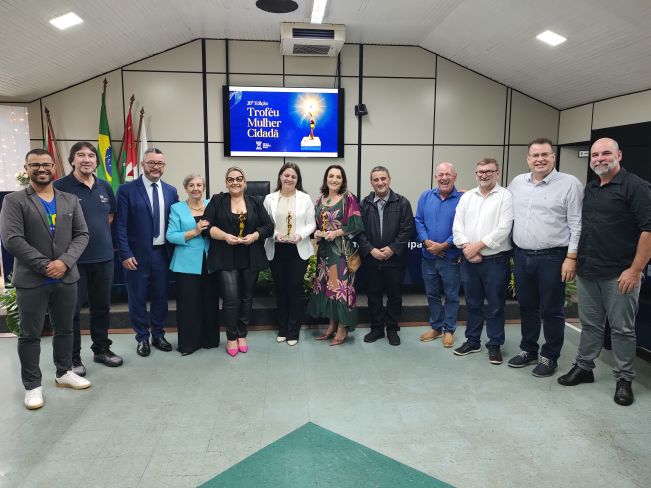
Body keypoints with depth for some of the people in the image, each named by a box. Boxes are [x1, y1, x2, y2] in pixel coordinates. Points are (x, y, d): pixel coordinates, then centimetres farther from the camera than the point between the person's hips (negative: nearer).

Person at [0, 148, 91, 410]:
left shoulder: (70, 200, 8)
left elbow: (82, 235, 2)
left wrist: (64, 262, -13)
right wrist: (44, 265, -16)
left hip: (66, 278, 3)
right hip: (31, 280, -3)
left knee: (65, 330, 15)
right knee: (30, 335, 7)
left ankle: (64, 373, 32)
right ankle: (32, 385, 21)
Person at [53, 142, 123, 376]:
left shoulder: (105, 187, 7)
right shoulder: (60, 187, -10)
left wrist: (99, 231, 10)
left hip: (103, 257, 5)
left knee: (102, 307, 15)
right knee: (72, 310, 5)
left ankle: (101, 349, 30)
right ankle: (73, 357, 19)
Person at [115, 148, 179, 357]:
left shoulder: (171, 191, 6)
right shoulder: (127, 190, -6)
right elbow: (120, 225, -8)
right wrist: (125, 254, -13)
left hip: (162, 253, 3)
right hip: (137, 254, -3)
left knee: (161, 296, 13)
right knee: (138, 298, 8)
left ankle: (158, 335, 30)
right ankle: (142, 338, 24)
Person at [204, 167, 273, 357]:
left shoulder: (255, 203, 8)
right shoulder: (217, 201, 4)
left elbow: (269, 227, 4)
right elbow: (207, 225, -3)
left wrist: (254, 236, -14)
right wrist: (225, 236, -18)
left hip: (251, 260, 2)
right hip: (226, 260, -2)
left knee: (246, 298, 10)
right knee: (231, 298, -8)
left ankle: (242, 336, 25)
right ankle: (231, 338, 10)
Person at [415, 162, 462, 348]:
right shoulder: (426, 196, 5)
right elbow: (419, 221, 2)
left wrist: (443, 246, -17)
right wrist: (427, 242, -12)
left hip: (451, 257, -4)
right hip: (428, 256, 4)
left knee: (451, 296, 9)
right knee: (432, 294, 15)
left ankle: (449, 330, 24)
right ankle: (436, 327, 31)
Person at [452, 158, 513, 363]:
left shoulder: (505, 196, -4)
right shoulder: (466, 197, 10)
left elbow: (503, 229, -14)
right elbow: (457, 226, 3)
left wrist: (477, 246, -15)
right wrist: (467, 248, -11)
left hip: (495, 260, -4)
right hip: (469, 260, 4)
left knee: (495, 306, 6)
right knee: (472, 303, 14)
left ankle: (495, 345, 19)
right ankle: (472, 341, 28)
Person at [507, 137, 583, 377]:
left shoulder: (570, 184, -6)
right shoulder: (517, 182, 8)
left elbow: (577, 224, -8)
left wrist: (571, 257, -12)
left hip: (552, 258, -5)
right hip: (521, 256, 5)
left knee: (551, 310, 6)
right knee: (526, 307, 15)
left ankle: (549, 357, 20)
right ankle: (528, 350, 31)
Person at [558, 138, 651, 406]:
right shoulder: (589, 189, 12)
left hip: (619, 275, -6)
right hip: (587, 272, 6)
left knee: (622, 329, 6)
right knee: (589, 324, 16)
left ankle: (624, 379, 20)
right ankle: (583, 368, 28)